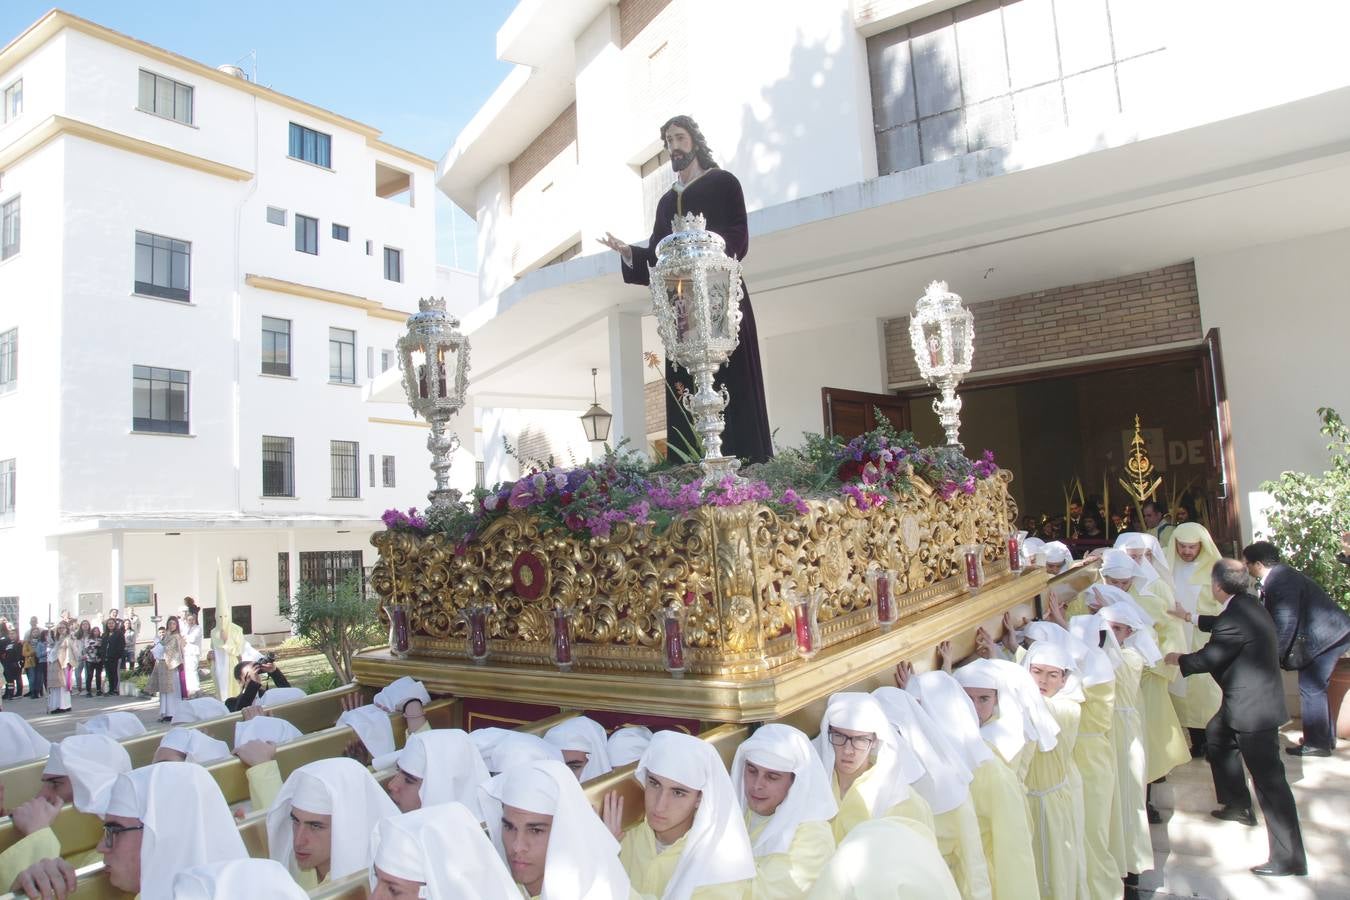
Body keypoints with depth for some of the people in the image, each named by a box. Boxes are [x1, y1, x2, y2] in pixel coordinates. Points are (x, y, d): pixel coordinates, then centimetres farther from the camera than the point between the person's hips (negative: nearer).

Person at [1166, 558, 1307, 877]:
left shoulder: (1234, 620, -27)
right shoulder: (1248, 604, 3)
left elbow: (1208, 659, -17)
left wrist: (1178, 659, 1)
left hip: (1253, 707, -11)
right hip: (1253, 698, 11)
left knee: (1268, 778, -6)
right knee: (1217, 733, 30)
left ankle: (1289, 857, 0)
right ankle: (1238, 804, 43)